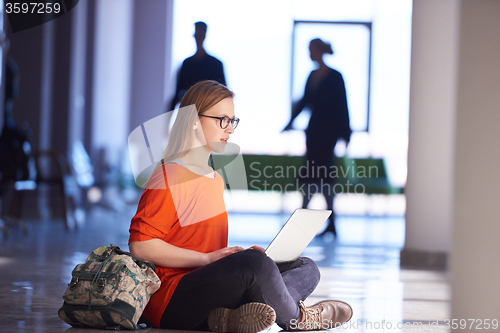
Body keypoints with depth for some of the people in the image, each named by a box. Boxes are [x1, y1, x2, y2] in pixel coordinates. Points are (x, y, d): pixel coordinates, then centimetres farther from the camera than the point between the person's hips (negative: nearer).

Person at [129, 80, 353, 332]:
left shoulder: (215, 179, 19)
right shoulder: (169, 179, -10)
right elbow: (140, 245, -18)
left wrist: (241, 254, 7)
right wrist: (207, 259, -18)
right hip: (169, 300, -10)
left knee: (306, 268, 3)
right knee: (255, 263, -34)